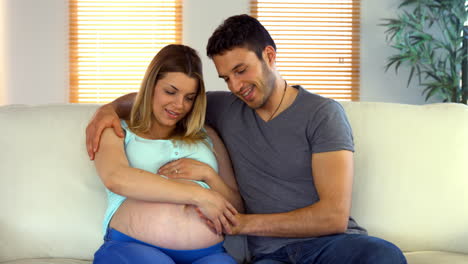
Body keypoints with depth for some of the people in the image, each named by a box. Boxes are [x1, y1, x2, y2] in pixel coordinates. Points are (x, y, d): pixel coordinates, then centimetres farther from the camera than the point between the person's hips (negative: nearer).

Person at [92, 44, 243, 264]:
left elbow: (236, 209, 23)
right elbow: (116, 179, -8)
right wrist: (199, 194, -9)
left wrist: (209, 174, 2)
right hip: (131, 246, -2)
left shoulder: (207, 138, 25)